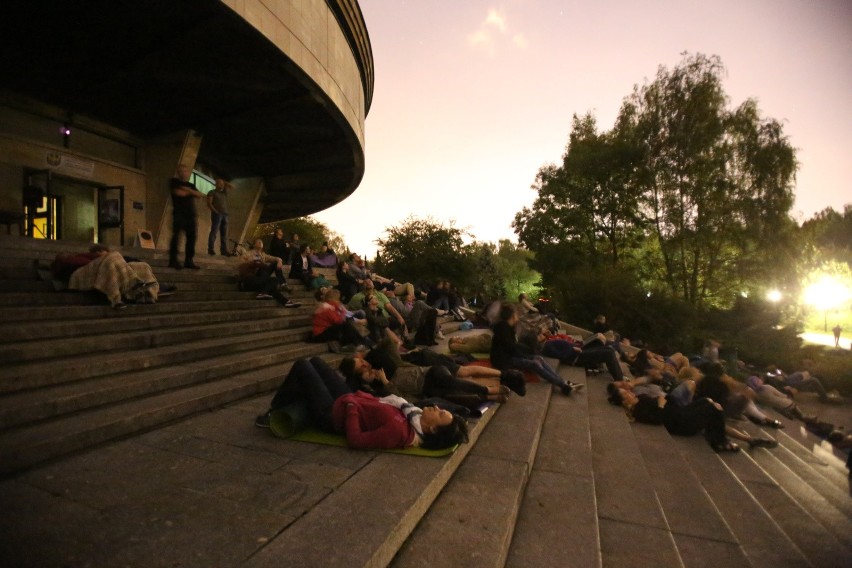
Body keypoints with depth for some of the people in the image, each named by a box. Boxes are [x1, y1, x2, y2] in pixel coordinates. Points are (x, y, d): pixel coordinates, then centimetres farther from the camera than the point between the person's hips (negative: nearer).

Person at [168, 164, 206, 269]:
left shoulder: (191, 185, 21)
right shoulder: (174, 181, 7)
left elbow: (200, 195, 7)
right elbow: (179, 193, -10)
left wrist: (188, 190, -6)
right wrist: (191, 192, 2)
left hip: (191, 215, 5)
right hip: (178, 214, -5)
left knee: (191, 237, 0)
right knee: (176, 236, -10)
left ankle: (188, 261, 4)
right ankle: (173, 260, -8)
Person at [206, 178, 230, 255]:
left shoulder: (224, 192, 23)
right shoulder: (212, 192, 6)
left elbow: (231, 186, 20)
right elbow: (209, 203, -3)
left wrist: (224, 182, 16)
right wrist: (215, 211, -12)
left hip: (225, 215, 6)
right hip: (217, 214, -6)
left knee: (224, 233, 0)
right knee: (214, 231, -11)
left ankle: (224, 250, -3)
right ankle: (210, 249, -13)